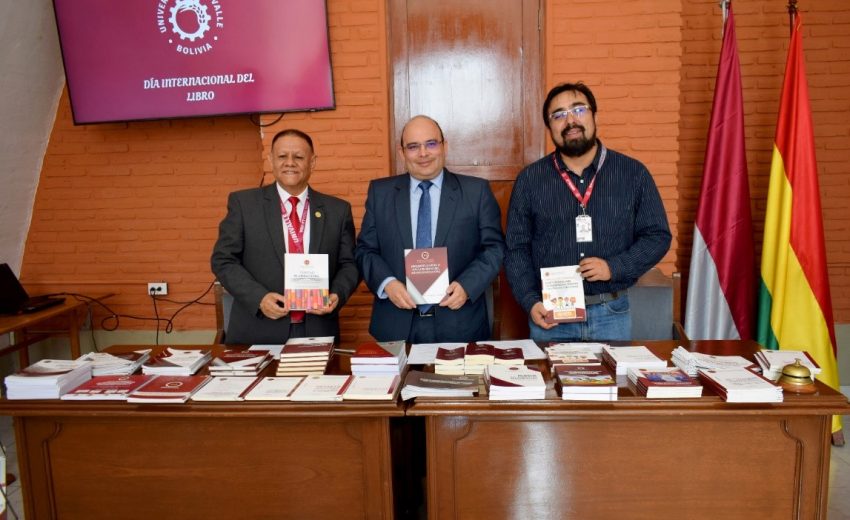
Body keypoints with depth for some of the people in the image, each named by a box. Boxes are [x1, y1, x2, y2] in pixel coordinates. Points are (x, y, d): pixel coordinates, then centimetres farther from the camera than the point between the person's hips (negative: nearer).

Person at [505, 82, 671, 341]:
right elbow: (516, 248, 1)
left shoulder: (633, 173, 1)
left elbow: (657, 236, 3)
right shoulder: (529, 179, 1)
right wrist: (530, 302, -11)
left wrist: (614, 267, -13)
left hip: (611, 314, 1)